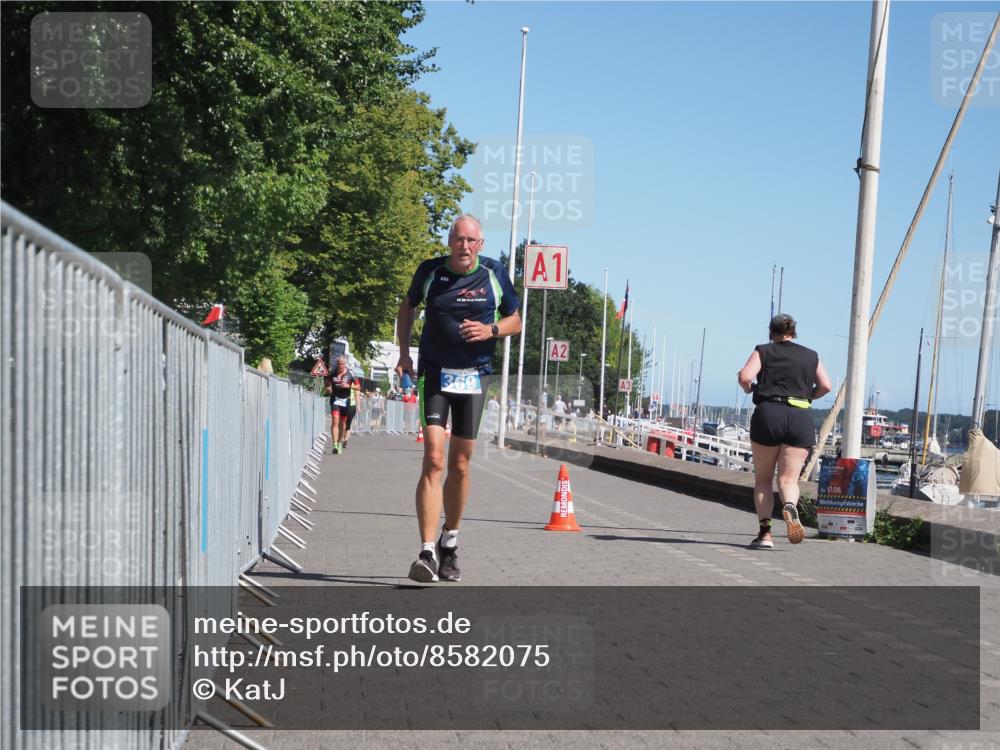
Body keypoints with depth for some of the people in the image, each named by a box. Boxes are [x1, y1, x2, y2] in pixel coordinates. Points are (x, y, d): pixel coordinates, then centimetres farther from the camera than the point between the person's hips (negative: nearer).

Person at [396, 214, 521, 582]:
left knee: (460, 466, 8)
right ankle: (427, 552, -19)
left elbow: (515, 320, 11)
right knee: (433, 460, -15)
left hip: (474, 376, 2)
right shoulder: (430, 271, -1)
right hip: (434, 374, -2)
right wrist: (404, 354, 9)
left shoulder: (494, 273, 0)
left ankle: (450, 543, 28)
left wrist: (490, 330, -10)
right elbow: (407, 306, 17)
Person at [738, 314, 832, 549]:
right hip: (801, 418, 1)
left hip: (768, 414, -1)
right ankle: (790, 507, -32)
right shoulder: (811, 356, 15)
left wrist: (750, 390, 14)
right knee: (789, 478, 2)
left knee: (763, 478, 11)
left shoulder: (763, 351, 8)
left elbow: (745, 377, -6)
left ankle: (764, 532, 2)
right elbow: (825, 386, 5)